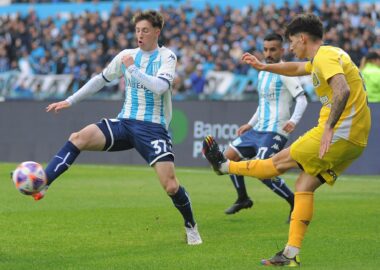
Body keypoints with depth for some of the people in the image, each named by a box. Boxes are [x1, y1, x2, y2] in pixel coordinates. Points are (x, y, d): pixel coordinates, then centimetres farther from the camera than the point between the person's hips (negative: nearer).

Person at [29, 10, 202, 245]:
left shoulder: (167, 57, -4)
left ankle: (191, 227, 13)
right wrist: (70, 101, 20)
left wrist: (133, 68, -18)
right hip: (125, 122, 4)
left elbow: (160, 87, -22)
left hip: (153, 128, -4)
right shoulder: (127, 55, 10)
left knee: (171, 186, -14)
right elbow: (101, 79, 21)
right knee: (79, 138, -21)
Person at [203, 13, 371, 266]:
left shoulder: (325, 56, -11)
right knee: (304, 186, 7)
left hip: (340, 134, -10)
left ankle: (224, 166, 21)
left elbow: (343, 90, -29)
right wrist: (264, 66, 37)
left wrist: (329, 128, -33)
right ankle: (291, 255, 5)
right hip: (354, 140, 10)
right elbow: (297, 69, 41)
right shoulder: (329, 56, 21)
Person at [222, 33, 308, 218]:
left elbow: (302, 99, -18)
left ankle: (295, 203, -8)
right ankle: (243, 199, 21)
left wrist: (294, 120, -34)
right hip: (258, 129, 9)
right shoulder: (262, 73, 17)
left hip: (275, 132, -9)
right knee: (229, 155, 8)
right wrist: (250, 124, 24)